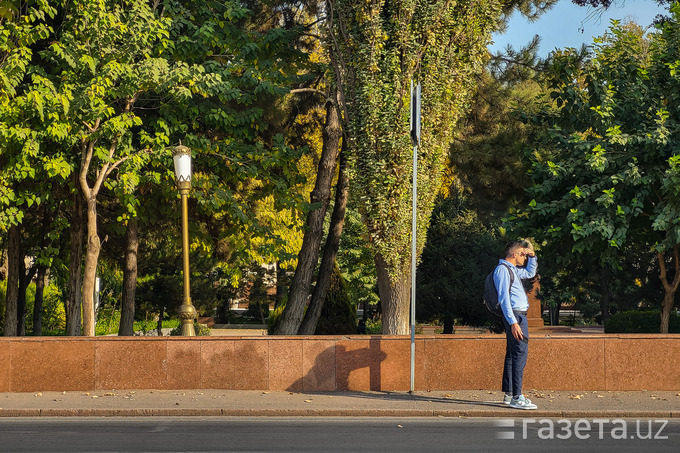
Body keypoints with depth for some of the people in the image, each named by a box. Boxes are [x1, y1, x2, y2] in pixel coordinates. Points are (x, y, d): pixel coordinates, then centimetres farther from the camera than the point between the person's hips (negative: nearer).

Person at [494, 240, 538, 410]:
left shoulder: (512, 269, 19)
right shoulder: (502, 269, -11)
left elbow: (530, 272, 40)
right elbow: (504, 298, -19)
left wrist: (532, 256, 23)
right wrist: (513, 322, -24)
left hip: (517, 316, 11)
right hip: (515, 315, -11)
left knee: (512, 354, 13)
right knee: (520, 354, -13)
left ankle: (509, 393, 19)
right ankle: (516, 397, -15)